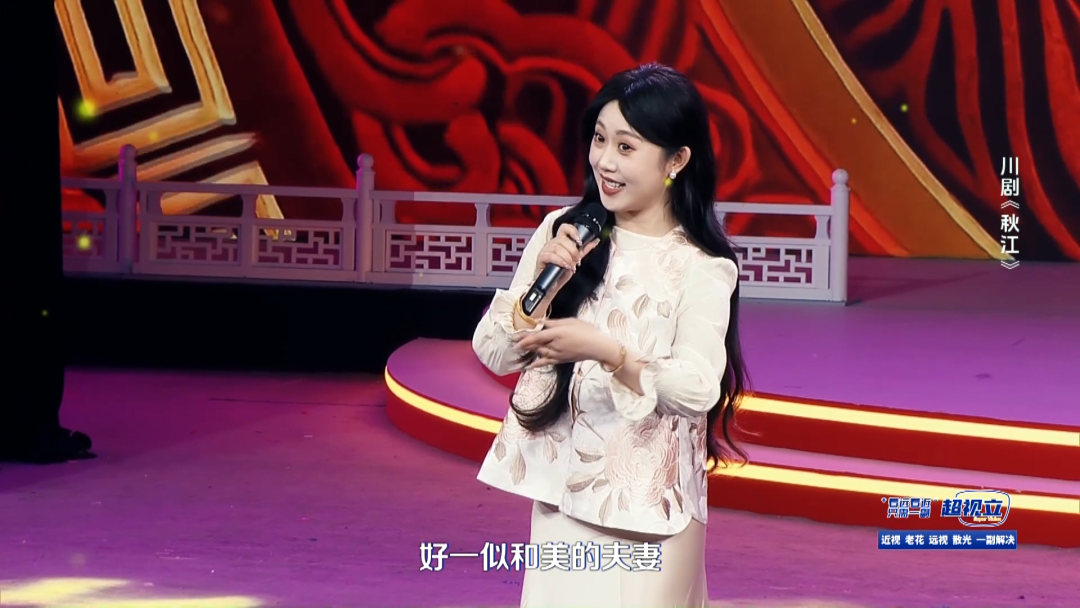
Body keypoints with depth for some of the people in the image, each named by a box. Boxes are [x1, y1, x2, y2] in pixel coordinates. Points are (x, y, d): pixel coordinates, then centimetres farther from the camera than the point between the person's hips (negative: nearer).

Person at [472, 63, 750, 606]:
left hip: (649, 499, -3)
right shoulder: (562, 233, 2)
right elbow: (495, 353, -1)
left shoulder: (703, 269, -9)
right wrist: (542, 284, -16)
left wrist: (608, 352, -32)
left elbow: (699, 388, -19)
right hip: (562, 485, 4)